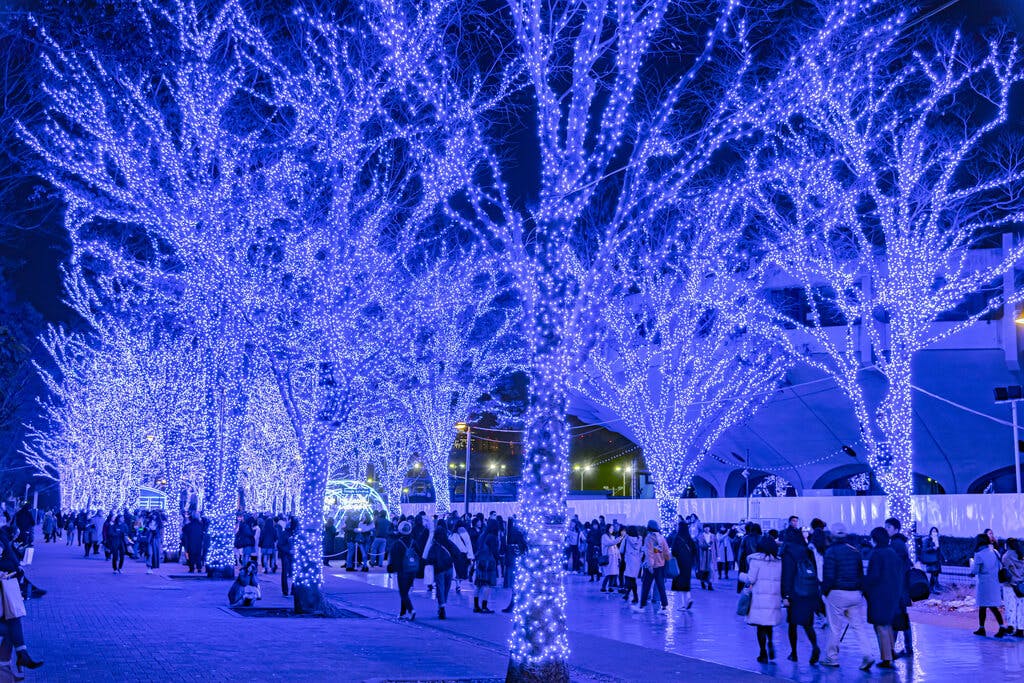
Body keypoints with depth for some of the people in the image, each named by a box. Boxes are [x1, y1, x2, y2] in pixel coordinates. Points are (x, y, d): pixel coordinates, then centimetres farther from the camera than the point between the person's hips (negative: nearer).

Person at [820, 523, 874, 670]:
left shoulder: (831, 551, -9)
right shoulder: (855, 551, 8)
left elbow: (828, 575, -12)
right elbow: (861, 573, 12)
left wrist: (825, 591, 0)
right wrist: (861, 590, 16)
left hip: (837, 593, -5)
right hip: (855, 594, 5)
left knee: (835, 627, 5)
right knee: (859, 626, 6)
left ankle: (831, 658, 13)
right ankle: (867, 656, -7)